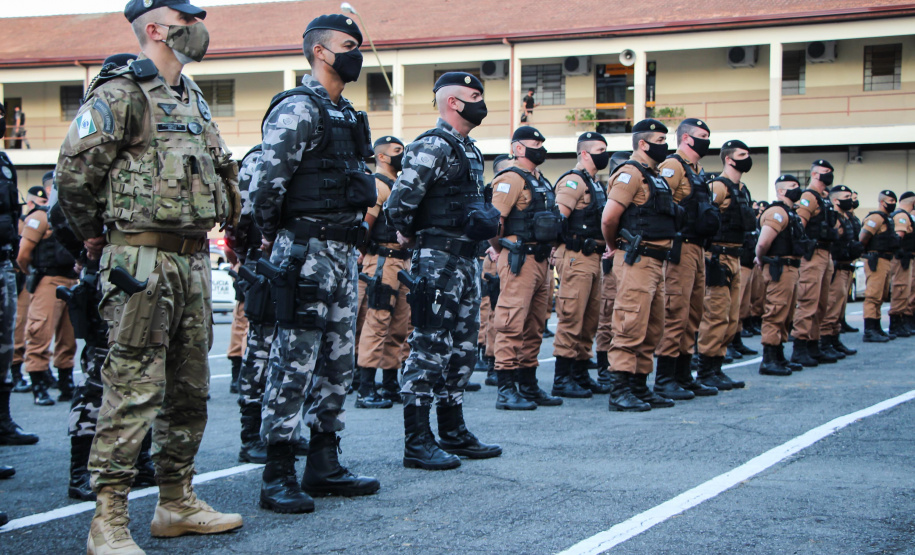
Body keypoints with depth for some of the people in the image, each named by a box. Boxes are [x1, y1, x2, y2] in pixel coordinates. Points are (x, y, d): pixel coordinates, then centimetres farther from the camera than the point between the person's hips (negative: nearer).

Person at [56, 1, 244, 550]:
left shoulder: (194, 100, 18)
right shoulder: (121, 95, -8)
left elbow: (224, 170, 29)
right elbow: (74, 169, -11)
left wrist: (228, 223, 20)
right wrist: (94, 233, -1)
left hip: (193, 260, 9)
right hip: (142, 261, -8)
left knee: (190, 387, 12)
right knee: (134, 391, -9)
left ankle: (178, 503, 23)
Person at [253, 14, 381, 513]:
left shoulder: (346, 115, 18)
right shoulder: (297, 108, -11)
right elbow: (268, 180, -16)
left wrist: (350, 235, 17)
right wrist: (271, 237, -5)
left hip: (342, 251, 9)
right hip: (306, 251, -9)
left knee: (338, 360, 11)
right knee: (294, 360, -7)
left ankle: (324, 467, 19)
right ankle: (277, 477, -3)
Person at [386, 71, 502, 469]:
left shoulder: (469, 150, 18)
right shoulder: (432, 146, -12)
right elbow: (398, 205, -18)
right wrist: (411, 236, -3)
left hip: (466, 261, 10)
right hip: (438, 261, -10)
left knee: (461, 349, 13)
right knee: (430, 347, -8)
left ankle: (453, 434, 22)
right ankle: (417, 443, -4)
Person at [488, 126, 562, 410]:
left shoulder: (541, 181, 20)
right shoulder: (510, 179, -9)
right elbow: (493, 219, -17)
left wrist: (548, 248, 18)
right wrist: (503, 250, -5)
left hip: (541, 261, 9)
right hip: (519, 261, -9)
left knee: (534, 326, 12)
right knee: (512, 324, -10)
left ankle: (529, 386, 20)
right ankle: (506, 390, -10)